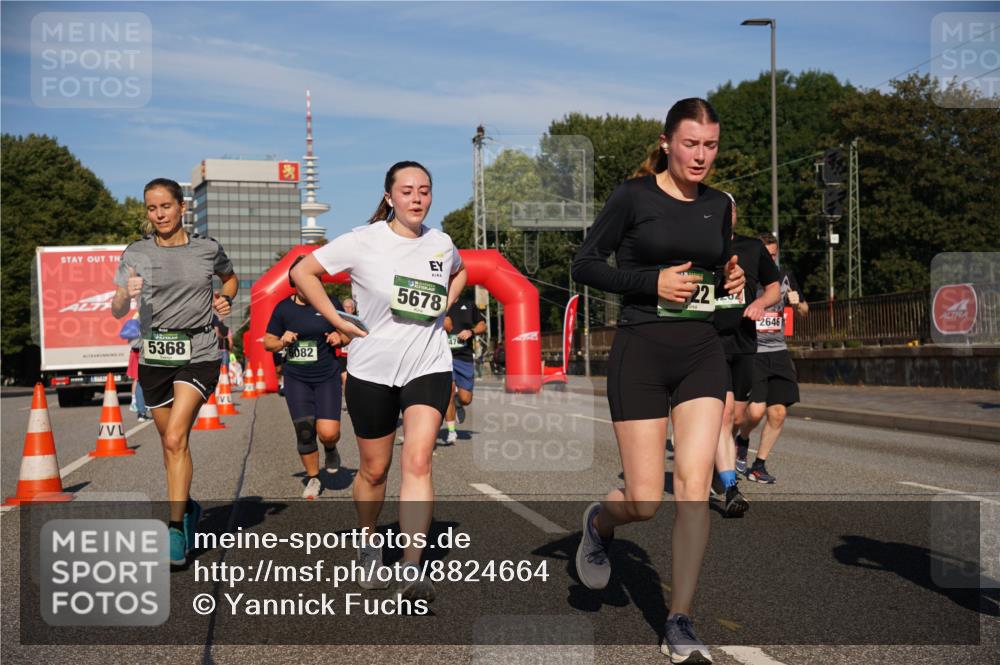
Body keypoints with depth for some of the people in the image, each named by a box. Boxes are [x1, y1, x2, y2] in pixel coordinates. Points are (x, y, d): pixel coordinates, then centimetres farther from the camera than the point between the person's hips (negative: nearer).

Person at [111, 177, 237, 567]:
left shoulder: (208, 249, 2)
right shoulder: (136, 254, 0)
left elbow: (230, 277, 23)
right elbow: (117, 311, -5)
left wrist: (225, 298, 2)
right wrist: (126, 295, -27)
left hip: (198, 354, -2)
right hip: (154, 356, 2)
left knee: (175, 439, -16)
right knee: (170, 443, 14)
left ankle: (175, 529, -13)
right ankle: (187, 506, 37)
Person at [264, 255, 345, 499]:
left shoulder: (330, 303, 0)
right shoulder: (284, 308, 3)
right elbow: (268, 342, 10)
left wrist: (340, 337, -10)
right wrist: (282, 342, -11)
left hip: (327, 376, -1)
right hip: (296, 378, 1)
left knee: (328, 431, -13)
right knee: (304, 431, 0)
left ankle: (330, 450, 25)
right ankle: (313, 478, 22)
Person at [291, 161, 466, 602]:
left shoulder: (441, 244, 4)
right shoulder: (364, 241, -7)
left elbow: (459, 272, 28)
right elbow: (303, 272, -4)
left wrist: (443, 308, 11)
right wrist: (339, 322, -8)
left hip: (428, 367, 1)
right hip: (372, 369, -1)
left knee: (417, 462, -15)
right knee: (375, 469, 11)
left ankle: (411, 570, -15)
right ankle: (368, 544, 38)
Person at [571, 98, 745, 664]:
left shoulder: (719, 205, 12)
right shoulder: (634, 196, -3)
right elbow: (585, 265, -3)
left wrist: (732, 281, 2)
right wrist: (653, 282, -14)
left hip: (703, 352, 4)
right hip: (642, 351, -4)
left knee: (695, 485, -8)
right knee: (645, 501, -4)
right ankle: (600, 521, 33)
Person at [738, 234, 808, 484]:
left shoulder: (785, 277, 11)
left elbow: (803, 312, 22)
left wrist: (797, 304, -1)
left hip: (778, 353, 5)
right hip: (751, 352, -4)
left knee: (778, 413, 0)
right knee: (756, 410, -17)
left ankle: (759, 465, 15)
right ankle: (742, 440, 18)